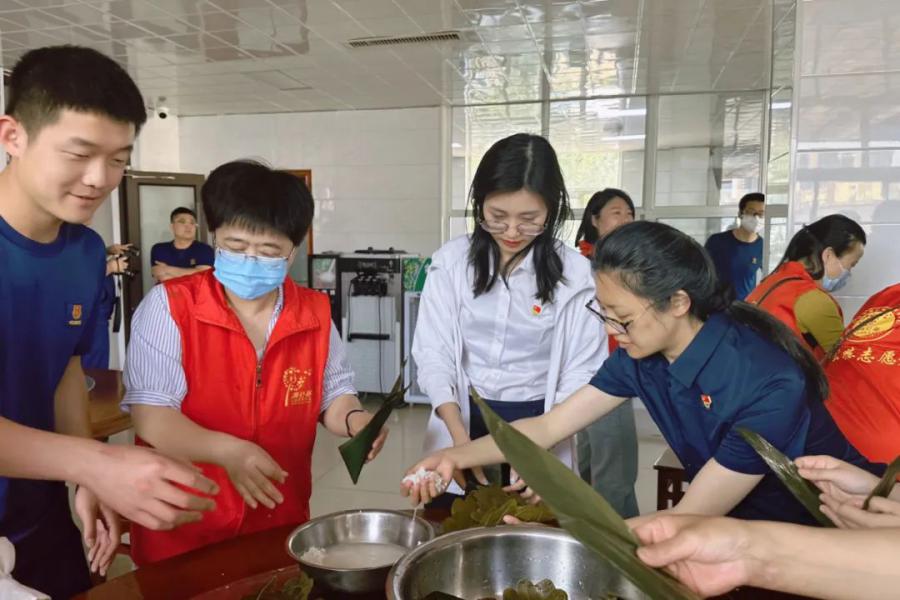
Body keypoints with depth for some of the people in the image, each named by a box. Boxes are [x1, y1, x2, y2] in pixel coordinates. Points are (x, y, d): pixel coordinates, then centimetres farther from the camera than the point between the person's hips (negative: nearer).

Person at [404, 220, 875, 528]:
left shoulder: (771, 387, -31)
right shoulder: (641, 356, -13)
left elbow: (690, 519, -25)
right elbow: (549, 426, -9)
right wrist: (457, 456, -22)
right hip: (731, 520, 5)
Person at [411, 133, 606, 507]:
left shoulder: (575, 274, -10)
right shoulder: (451, 261, -6)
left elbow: (582, 373, -11)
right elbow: (433, 354, -9)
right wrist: (461, 440, -20)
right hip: (461, 420, 1)